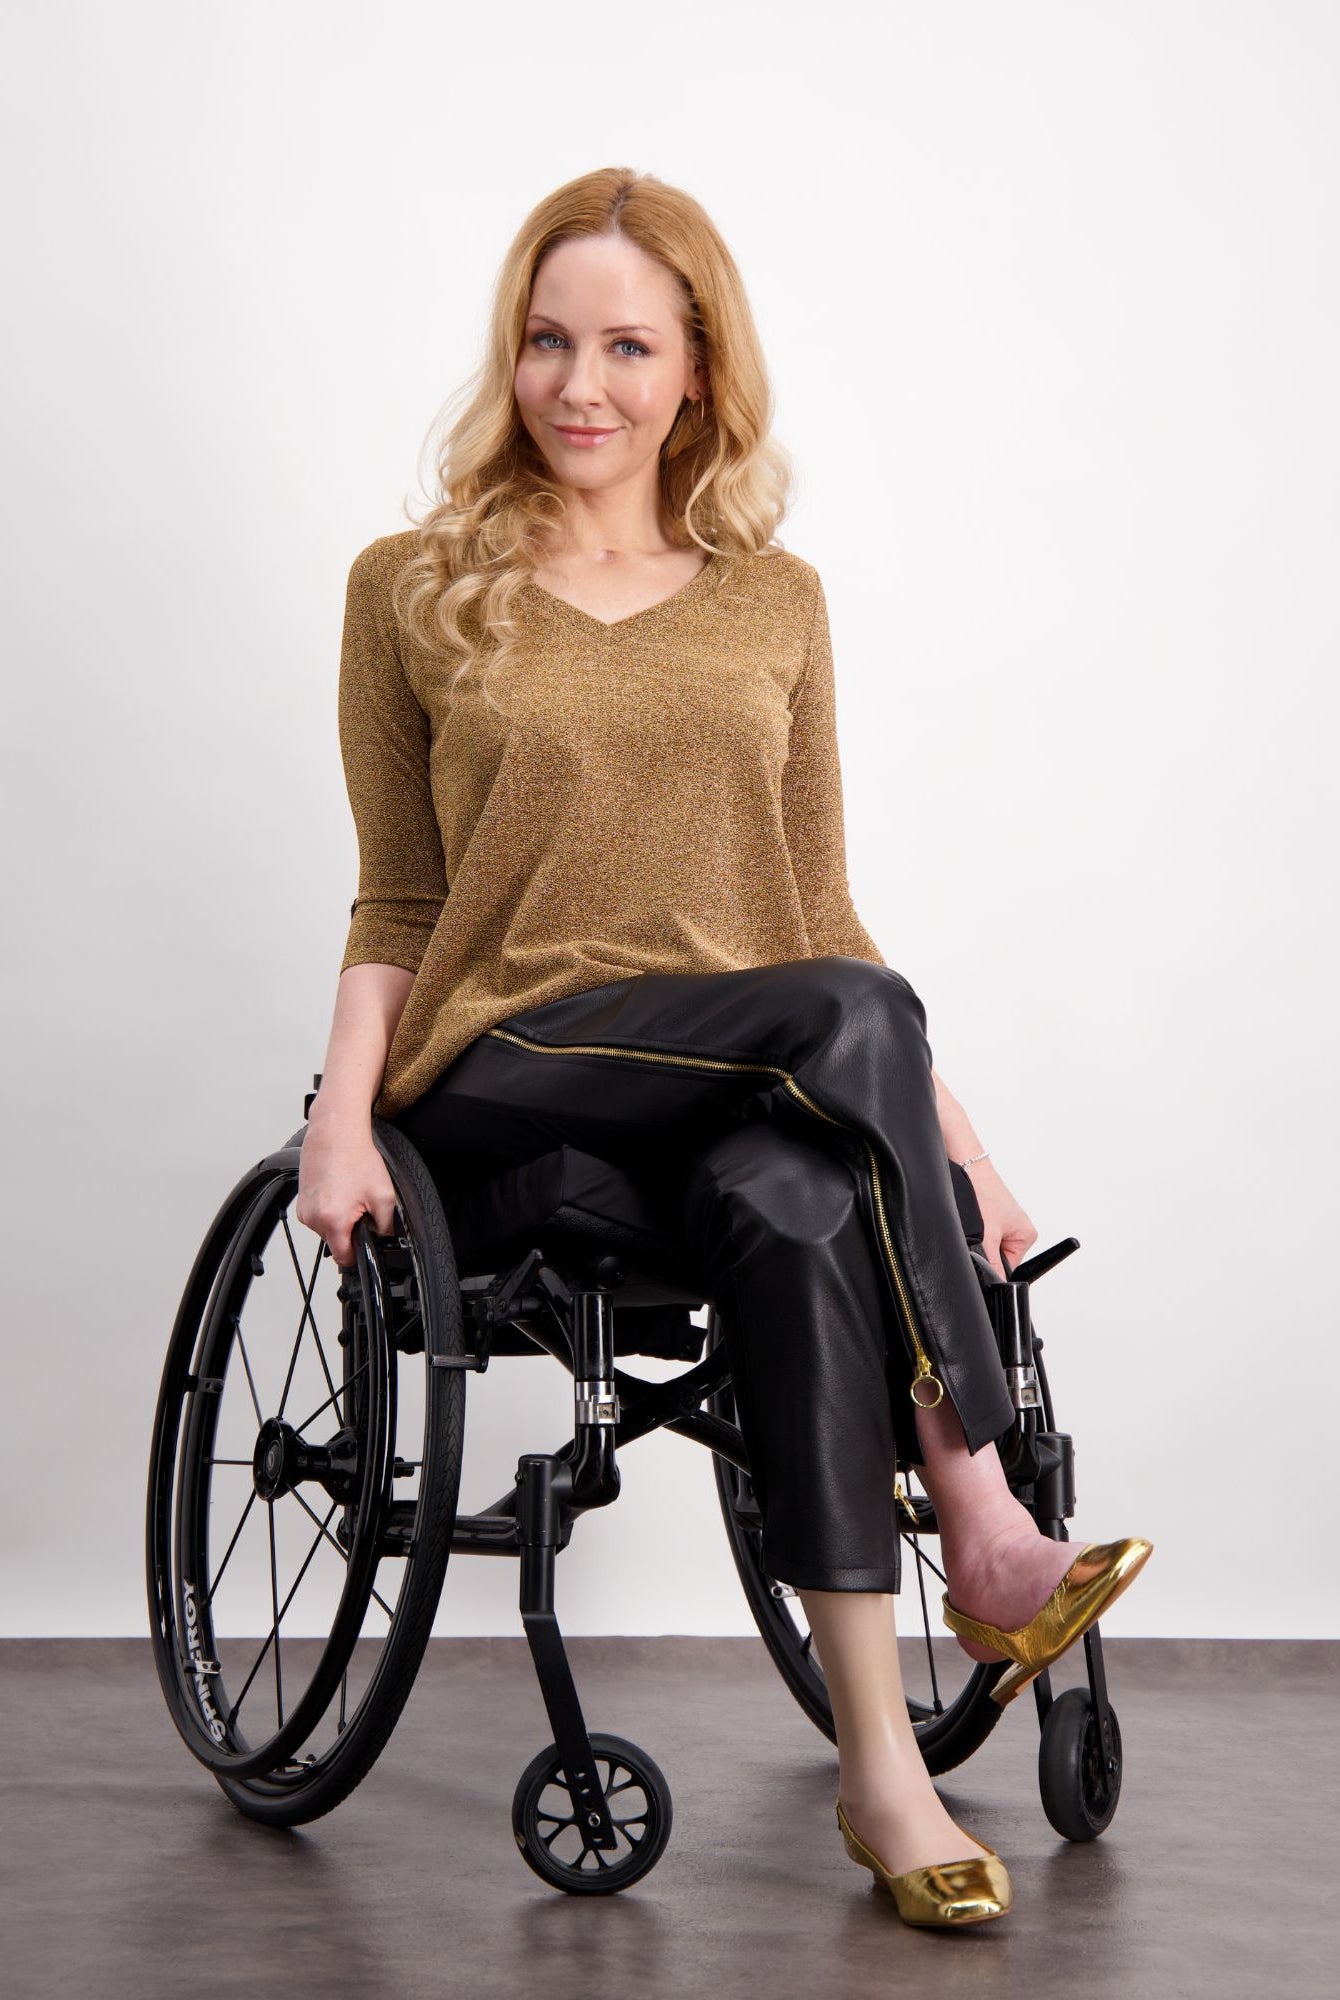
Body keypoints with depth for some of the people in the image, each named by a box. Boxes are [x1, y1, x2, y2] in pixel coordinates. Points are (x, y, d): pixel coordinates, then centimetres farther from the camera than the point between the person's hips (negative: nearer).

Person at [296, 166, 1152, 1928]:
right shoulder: (413, 589, 9)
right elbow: (396, 908, 7)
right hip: (503, 1078, -2)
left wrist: (956, 1142, 7)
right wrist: (342, 1120, -9)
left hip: (751, 1088, 2)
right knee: (854, 1016, -31)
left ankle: (882, 1761, -33)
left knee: (798, 1211, -35)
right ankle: (981, 1532, -29)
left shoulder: (776, 604, 16)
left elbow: (815, 910, 15)